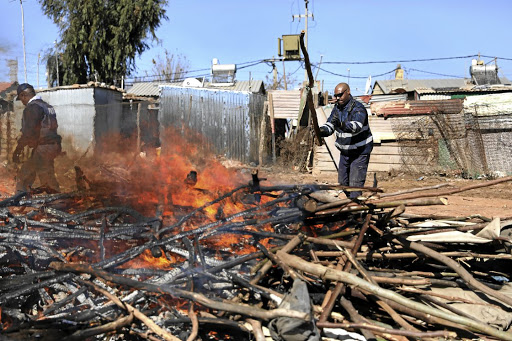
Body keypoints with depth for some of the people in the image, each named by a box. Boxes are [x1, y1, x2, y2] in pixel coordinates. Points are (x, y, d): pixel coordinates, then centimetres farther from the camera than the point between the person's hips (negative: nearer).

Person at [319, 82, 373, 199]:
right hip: (345, 151, 8)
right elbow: (329, 127, -2)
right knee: (343, 181, 16)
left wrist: (341, 124, -57)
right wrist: (322, 131, -25)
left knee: (355, 183, -12)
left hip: (360, 151, -8)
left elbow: (356, 127, -39)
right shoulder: (337, 108, 1)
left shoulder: (358, 109, -22)